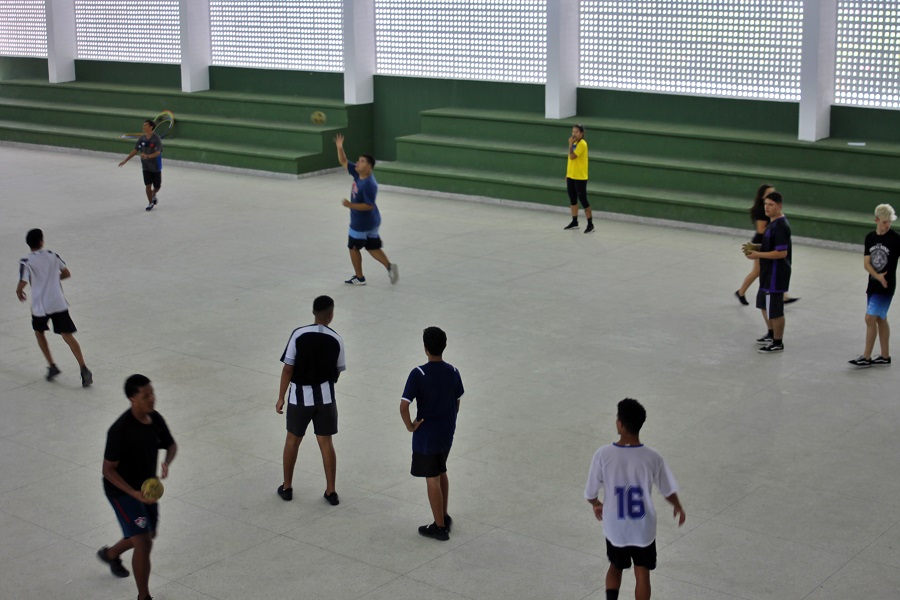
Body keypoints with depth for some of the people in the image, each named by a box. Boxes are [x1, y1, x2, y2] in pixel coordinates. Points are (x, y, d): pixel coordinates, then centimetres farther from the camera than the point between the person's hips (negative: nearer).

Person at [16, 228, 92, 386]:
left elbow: (22, 285, -13)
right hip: (58, 303, 2)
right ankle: (83, 369, -17)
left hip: (40, 305, -2)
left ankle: (52, 366, 18)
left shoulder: (26, 262, -6)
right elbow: (67, 274, 15)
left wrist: (19, 293, 9)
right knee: (68, 336, -1)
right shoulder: (53, 256, 6)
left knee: (39, 332, 25)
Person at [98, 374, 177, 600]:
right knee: (144, 543, -12)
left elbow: (171, 445, 7)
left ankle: (110, 554, 53)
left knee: (149, 535, 24)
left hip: (147, 486, 8)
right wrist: (134, 494, -32)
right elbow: (108, 469, -24)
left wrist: (166, 462, -16)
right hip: (122, 490, -8)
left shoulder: (155, 418, -9)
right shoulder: (120, 430, -30)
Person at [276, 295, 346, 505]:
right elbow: (337, 371, 3)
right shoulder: (336, 340, -7)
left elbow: (288, 369, -10)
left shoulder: (299, 335, -12)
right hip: (325, 396, 1)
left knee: (293, 440, 15)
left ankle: (287, 487, 25)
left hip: (299, 395, -1)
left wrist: (281, 397, -1)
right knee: (325, 442, 9)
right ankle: (330, 491, 13)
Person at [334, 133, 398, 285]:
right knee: (373, 248, 14)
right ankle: (389, 266, 1)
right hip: (371, 221, 9)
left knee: (354, 247, 10)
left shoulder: (369, 185, -28)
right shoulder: (358, 174, -3)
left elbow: (369, 206, -30)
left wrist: (350, 205, -30)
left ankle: (359, 277, 22)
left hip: (362, 223, -9)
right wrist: (340, 147, -9)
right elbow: (344, 162, 5)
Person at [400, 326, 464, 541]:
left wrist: (410, 426, -10)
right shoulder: (453, 371, -4)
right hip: (447, 433, 5)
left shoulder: (418, 374, -20)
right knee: (441, 473, 24)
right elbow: (457, 403, 7)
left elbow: (404, 406, -25)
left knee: (432, 479, 6)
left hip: (426, 435, -5)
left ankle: (440, 527, 14)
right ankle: (444, 516, 34)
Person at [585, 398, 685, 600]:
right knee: (642, 574, 16)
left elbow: (590, 493, -10)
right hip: (643, 528, 0)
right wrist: (678, 507, 19)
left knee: (615, 567, 25)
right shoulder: (652, 458, -18)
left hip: (614, 527, 1)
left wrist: (596, 504, 15)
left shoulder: (603, 455, -20)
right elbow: (668, 491, -4)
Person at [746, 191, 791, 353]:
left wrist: (758, 255, -22)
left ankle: (778, 343, 14)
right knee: (764, 303, 24)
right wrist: (755, 247, 7)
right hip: (769, 272, 11)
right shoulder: (774, 221, 9)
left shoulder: (780, 226, -23)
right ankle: (771, 334, 41)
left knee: (775, 309, 1)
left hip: (776, 274, -11)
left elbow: (781, 252, -26)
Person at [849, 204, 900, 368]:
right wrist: (877, 276, -17)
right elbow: (866, 262, 0)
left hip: (886, 286, -6)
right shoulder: (870, 238, 3)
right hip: (873, 283, 6)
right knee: (881, 320, 14)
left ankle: (866, 357, 0)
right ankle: (885, 357, 24)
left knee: (870, 318, -9)